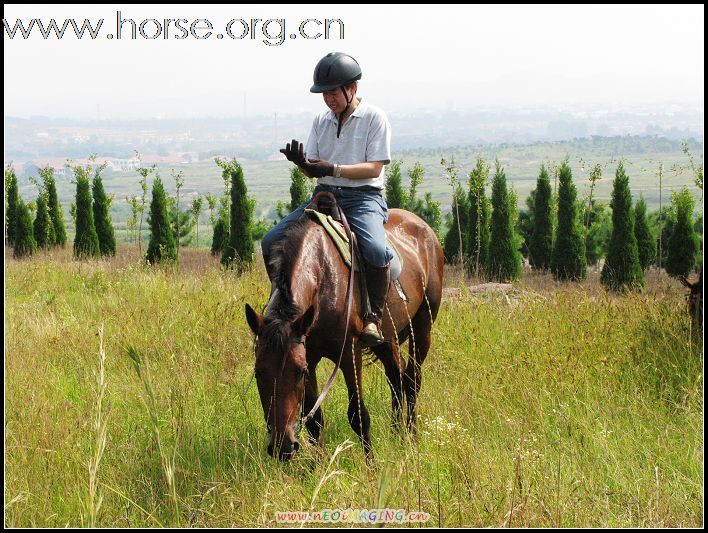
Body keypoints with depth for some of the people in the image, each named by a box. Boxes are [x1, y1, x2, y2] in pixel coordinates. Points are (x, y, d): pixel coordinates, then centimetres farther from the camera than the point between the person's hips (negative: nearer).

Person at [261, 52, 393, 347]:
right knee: (271, 242, -10)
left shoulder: (374, 118, -4)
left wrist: (333, 169, -22)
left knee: (376, 250, -35)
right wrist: (302, 162, -14)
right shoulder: (321, 120, 12)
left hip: (364, 197, -5)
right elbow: (314, 170, 10)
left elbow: (374, 168, -10)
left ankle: (374, 315, -18)